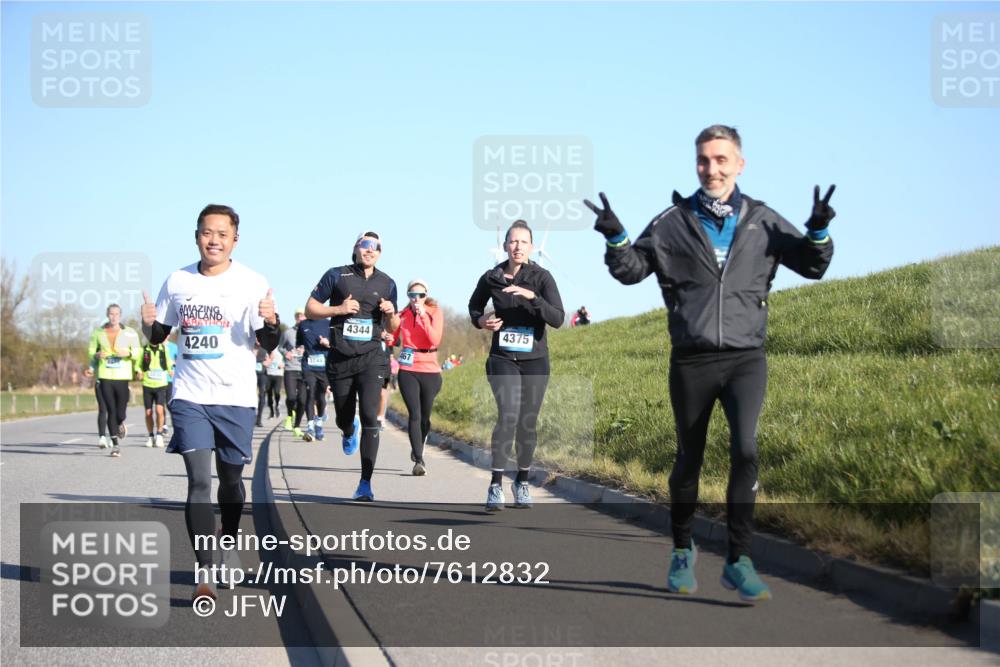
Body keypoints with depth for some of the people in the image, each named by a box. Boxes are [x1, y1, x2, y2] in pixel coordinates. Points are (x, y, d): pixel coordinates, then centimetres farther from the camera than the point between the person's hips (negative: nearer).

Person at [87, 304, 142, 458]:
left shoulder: (129, 333, 2)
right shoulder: (98, 333, 7)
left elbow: (138, 353, 5)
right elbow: (91, 351, 14)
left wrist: (128, 353, -16)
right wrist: (97, 355, -8)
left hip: (122, 377, -1)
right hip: (105, 377, 1)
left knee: (120, 413, -2)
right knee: (111, 411, -3)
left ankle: (121, 424, 36)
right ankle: (115, 445, 5)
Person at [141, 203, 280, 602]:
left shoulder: (253, 283, -4)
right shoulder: (178, 281, 4)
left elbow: (269, 345, -5)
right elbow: (158, 336, 14)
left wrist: (271, 322, -27)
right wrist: (148, 323, -9)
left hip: (236, 397, 0)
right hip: (190, 396, 0)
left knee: (230, 478, 12)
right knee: (199, 480, -11)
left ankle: (229, 545, 38)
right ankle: (204, 572, -14)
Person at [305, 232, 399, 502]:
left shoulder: (387, 284, 9)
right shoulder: (337, 275, 1)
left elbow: (392, 328, 17)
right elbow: (310, 309, 3)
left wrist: (391, 313, -5)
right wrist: (338, 309, -12)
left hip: (371, 358, 0)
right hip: (340, 359, 0)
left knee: (370, 416, -16)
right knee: (343, 418, 13)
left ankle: (365, 483, -14)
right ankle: (350, 431, 54)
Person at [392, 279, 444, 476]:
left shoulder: (435, 313, -2)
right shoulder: (402, 314, 4)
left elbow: (436, 340, -15)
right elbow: (393, 339, 6)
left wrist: (423, 317, -19)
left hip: (430, 371, 0)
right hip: (408, 370, 0)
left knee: (425, 417, 10)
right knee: (415, 415, -13)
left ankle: (417, 450, 38)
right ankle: (419, 460, -14)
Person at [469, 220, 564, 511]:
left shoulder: (542, 277, -7)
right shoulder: (491, 278, -2)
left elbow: (558, 318, -17)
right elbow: (474, 305, 19)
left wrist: (532, 297, -30)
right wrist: (480, 320, -3)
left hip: (535, 360, 1)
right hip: (503, 359, 0)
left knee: (528, 424, 7)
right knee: (508, 415, -20)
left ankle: (522, 483, 28)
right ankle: (495, 486, -17)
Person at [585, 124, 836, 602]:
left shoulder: (761, 221, 7)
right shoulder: (673, 223, 5)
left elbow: (812, 267, 10)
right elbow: (631, 270, 8)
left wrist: (819, 231, -10)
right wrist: (615, 238, -11)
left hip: (745, 357, 0)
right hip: (691, 360, 1)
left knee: (745, 449, -19)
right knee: (689, 460, 11)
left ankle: (739, 560, -12)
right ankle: (682, 550, 32)